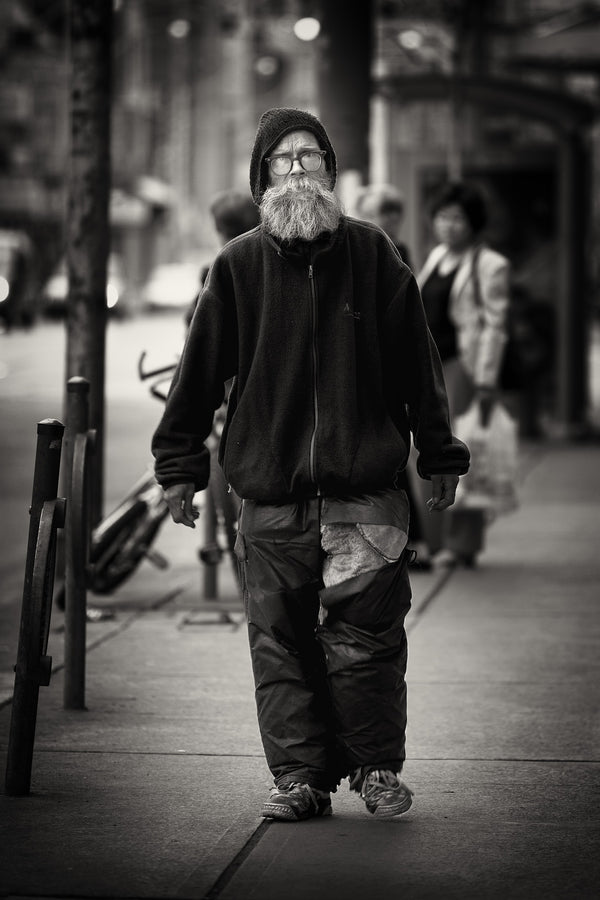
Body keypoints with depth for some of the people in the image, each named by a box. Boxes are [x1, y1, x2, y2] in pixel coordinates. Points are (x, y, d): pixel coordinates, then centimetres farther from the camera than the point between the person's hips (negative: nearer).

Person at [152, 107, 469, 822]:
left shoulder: (372, 255, 4)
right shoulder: (237, 267, 4)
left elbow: (416, 361, 8)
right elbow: (200, 370, 8)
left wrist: (440, 455, 10)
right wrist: (180, 465, 7)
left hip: (366, 489, -1)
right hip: (271, 494, 1)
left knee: (366, 638, -1)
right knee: (281, 642, 3)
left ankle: (378, 768, 14)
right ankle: (300, 776, 12)